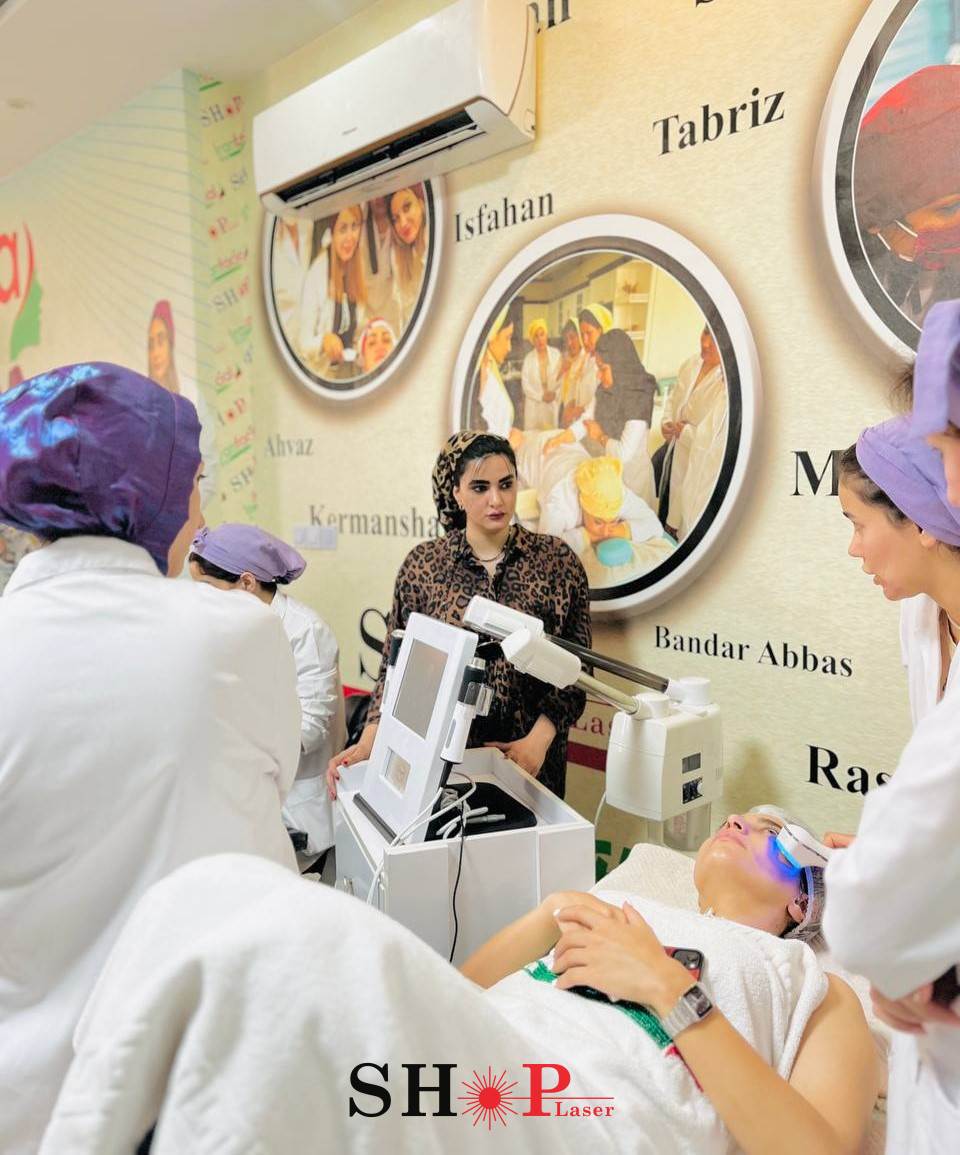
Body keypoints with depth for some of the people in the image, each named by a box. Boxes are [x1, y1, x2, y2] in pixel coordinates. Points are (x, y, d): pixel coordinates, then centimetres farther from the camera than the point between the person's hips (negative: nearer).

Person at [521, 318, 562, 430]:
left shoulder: (556, 354, 0)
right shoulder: (528, 358, -3)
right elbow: (525, 384, -5)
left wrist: (555, 393, -13)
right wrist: (541, 396, -13)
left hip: (553, 404, 1)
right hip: (534, 406, -1)